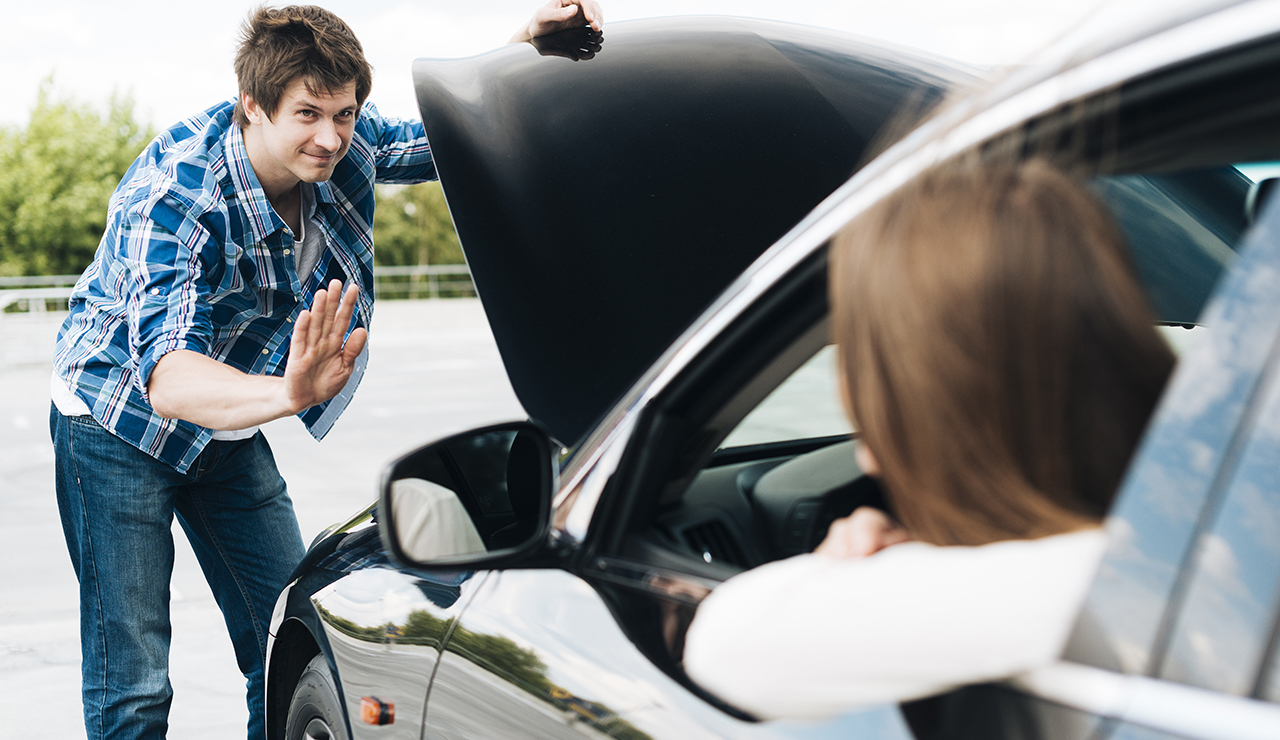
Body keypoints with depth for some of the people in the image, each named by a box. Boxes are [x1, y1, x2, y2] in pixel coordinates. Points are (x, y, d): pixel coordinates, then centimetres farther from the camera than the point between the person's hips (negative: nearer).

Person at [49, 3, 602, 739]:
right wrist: (288, 394, -66)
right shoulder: (171, 196, -33)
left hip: (231, 428, 6)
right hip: (121, 429, -5)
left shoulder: (345, 146, -15)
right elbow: (165, 376, -46)